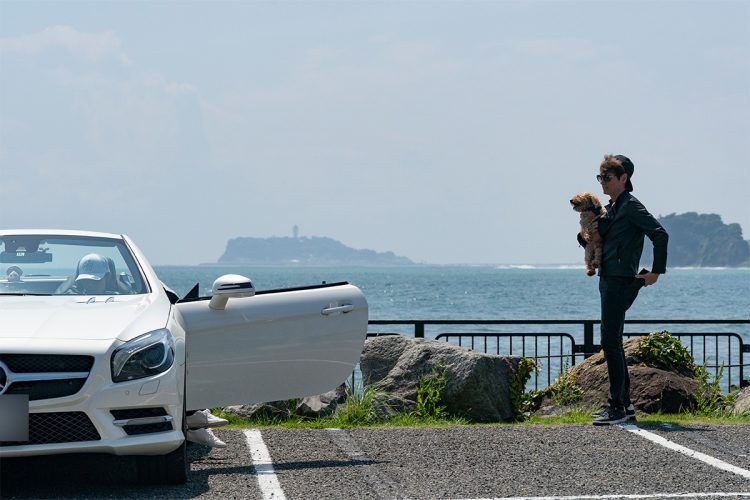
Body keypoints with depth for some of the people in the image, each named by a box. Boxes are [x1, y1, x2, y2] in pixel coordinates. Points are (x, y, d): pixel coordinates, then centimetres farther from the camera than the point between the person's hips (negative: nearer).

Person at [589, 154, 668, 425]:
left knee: (610, 342, -12)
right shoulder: (611, 208, 18)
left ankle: (617, 407, -11)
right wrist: (592, 232, 8)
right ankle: (624, 404, 19)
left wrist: (657, 271, -16)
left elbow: (660, 234, -17)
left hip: (621, 282, -10)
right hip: (608, 281, 10)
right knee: (613, 343, 13)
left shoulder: (632, 206, -11)